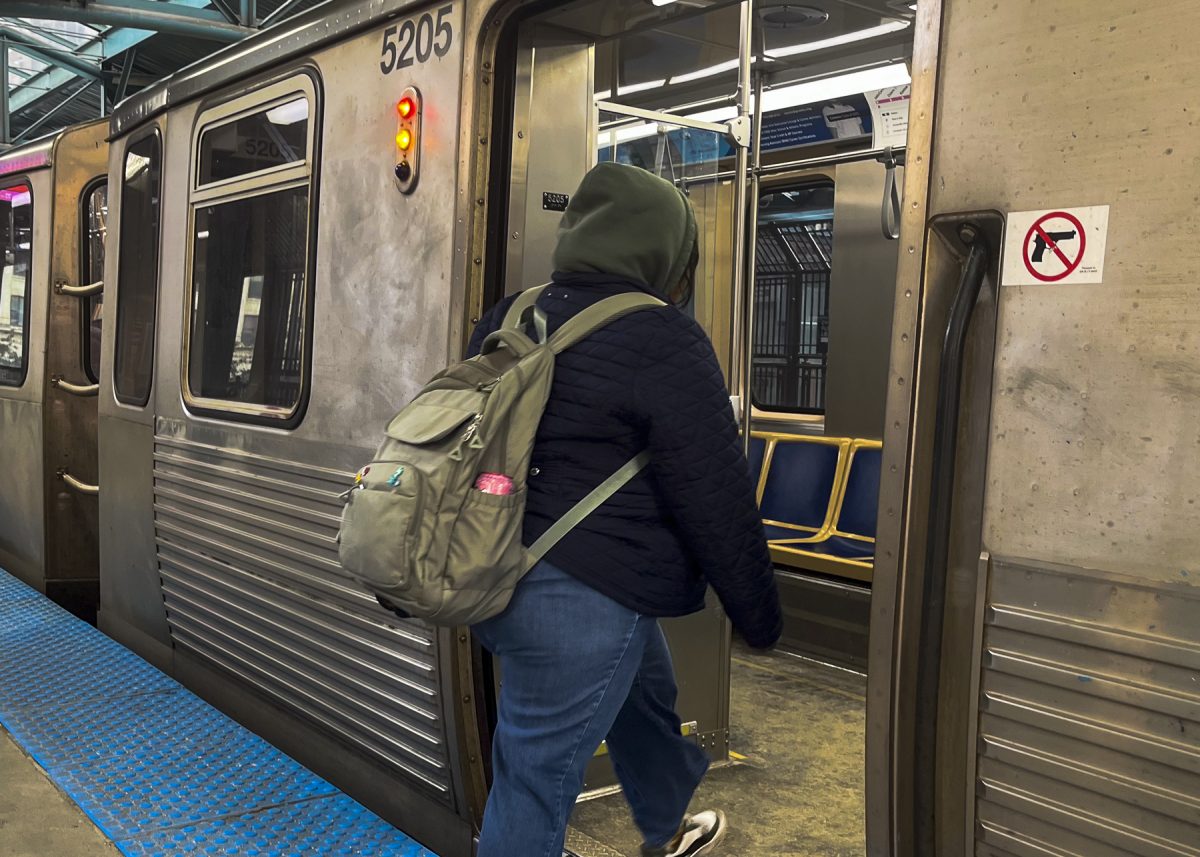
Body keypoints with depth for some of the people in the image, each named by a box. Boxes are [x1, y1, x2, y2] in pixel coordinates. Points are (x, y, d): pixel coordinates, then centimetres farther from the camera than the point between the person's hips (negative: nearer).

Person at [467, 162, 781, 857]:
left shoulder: (509, 320, 9)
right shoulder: (663, 343, -16)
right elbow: (716, 500, -14)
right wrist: (760, 613, -1)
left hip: (496, 580, 9)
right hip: (580, 599, -9)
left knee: (646, 696, 29)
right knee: (536, 782, 3)